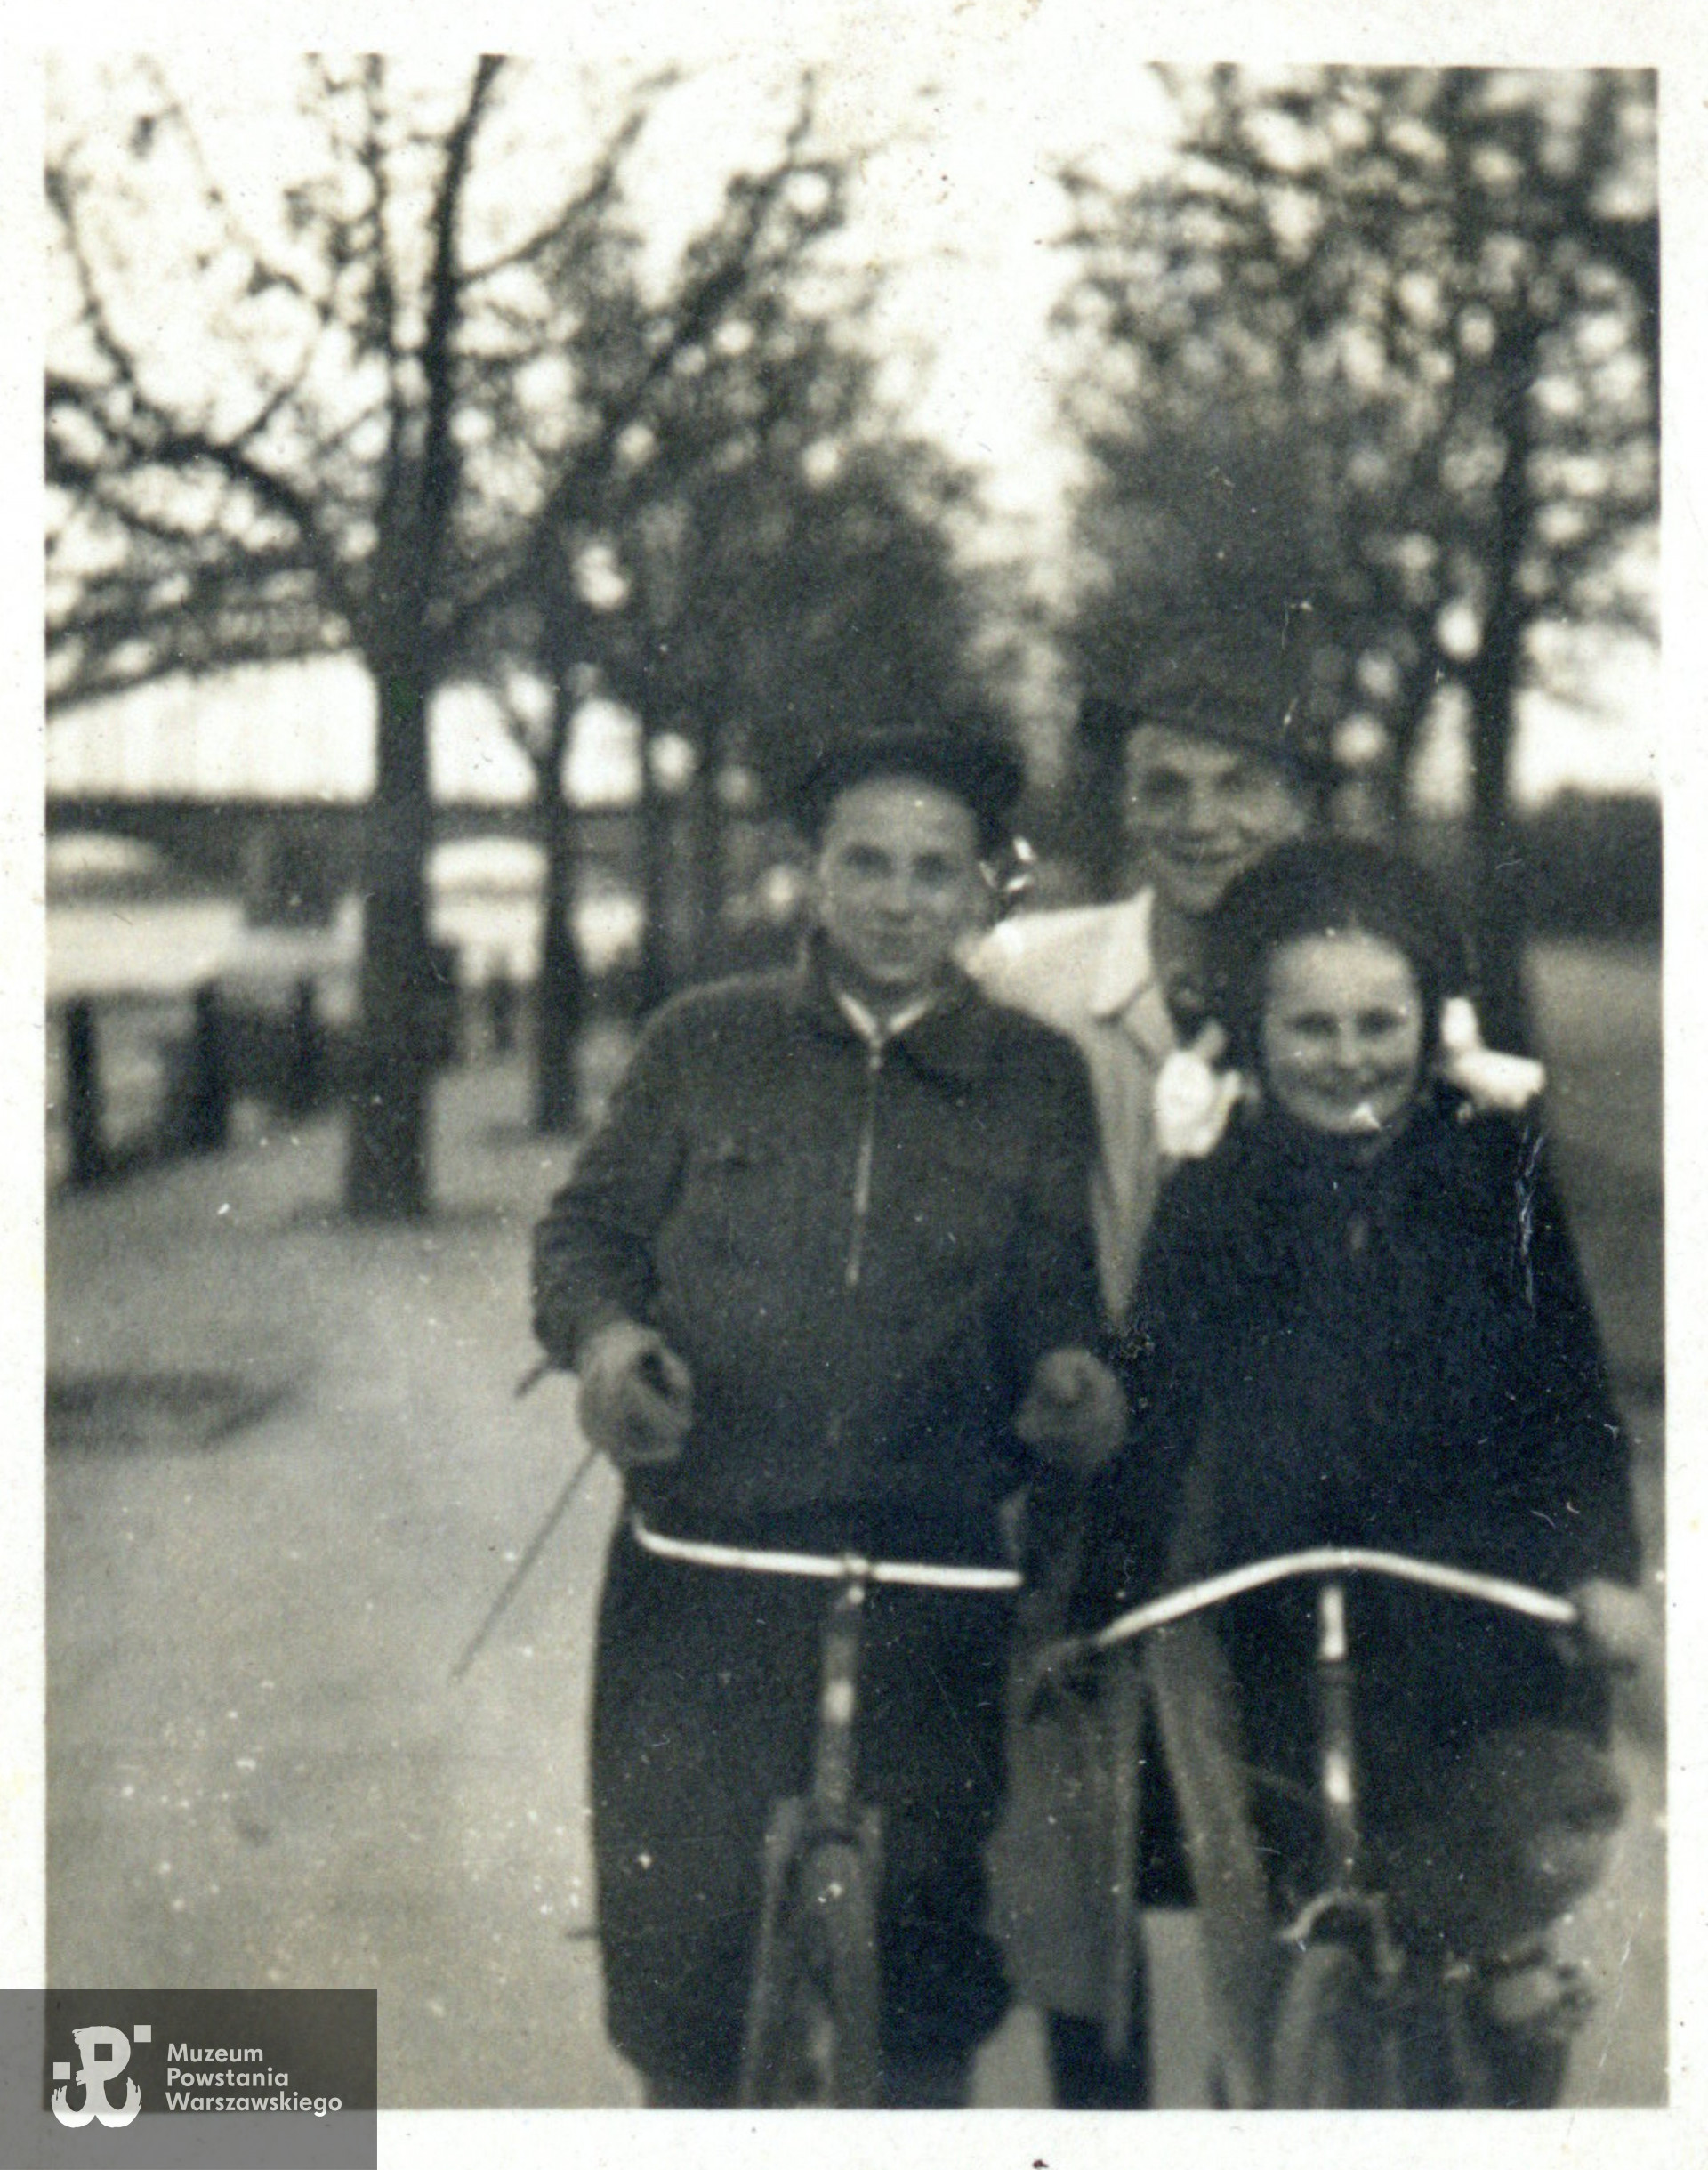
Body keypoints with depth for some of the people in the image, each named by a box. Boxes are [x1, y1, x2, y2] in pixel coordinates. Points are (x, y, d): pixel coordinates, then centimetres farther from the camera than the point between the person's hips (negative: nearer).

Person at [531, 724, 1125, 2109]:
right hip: (698, 1581, 0)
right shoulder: (705, 1045, 10)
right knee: (680, 1931, 1)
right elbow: (590, 1225, 13)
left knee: (926, 1940, 3)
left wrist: (1070, 1376, -12)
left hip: (928, 1587, 0)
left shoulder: (1037, 1082, 10)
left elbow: (1060, 1297, 10)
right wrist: (602, 1332, -8)